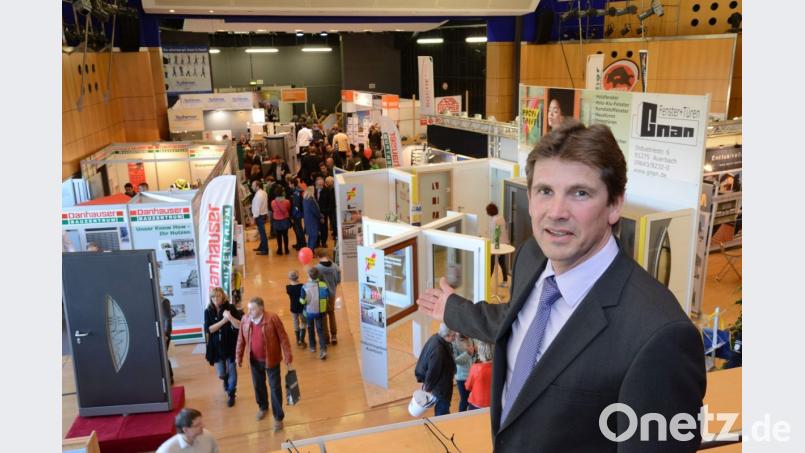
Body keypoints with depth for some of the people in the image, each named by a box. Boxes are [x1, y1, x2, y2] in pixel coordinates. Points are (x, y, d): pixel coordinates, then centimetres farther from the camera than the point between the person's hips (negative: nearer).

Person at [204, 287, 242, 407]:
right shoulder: (208, 311, -4)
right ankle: (226, 380, 45)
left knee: (232, 372, 7)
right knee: (221, 374, 9)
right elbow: (208, 329, -14)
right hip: (216, 347, 2)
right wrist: (223, 321, -23)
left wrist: (230, 317, -32)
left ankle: (231, 395, 29)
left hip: (230, 345, -2)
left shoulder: (230, 308, -10)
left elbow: (239, 326, -16)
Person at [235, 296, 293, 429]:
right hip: (255, 360, 5)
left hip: (271, 359, -4)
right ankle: (263, 407, 46)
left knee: (275, 388, 3)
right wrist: (239, 357, 8)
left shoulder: (272, 318, -19)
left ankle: (278, 417, 14)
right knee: (258, 386, 20)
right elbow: (241, 340, 6)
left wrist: (288, 356, -14)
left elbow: (283, 338, -14)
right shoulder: (245, 320, -5)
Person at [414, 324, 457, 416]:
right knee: (442, 413, 8)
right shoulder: (438, 350, -36)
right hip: (440, 387, -9)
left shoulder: (436, 338, -7)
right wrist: (428, 388, -12)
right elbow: (433, 372, -26)